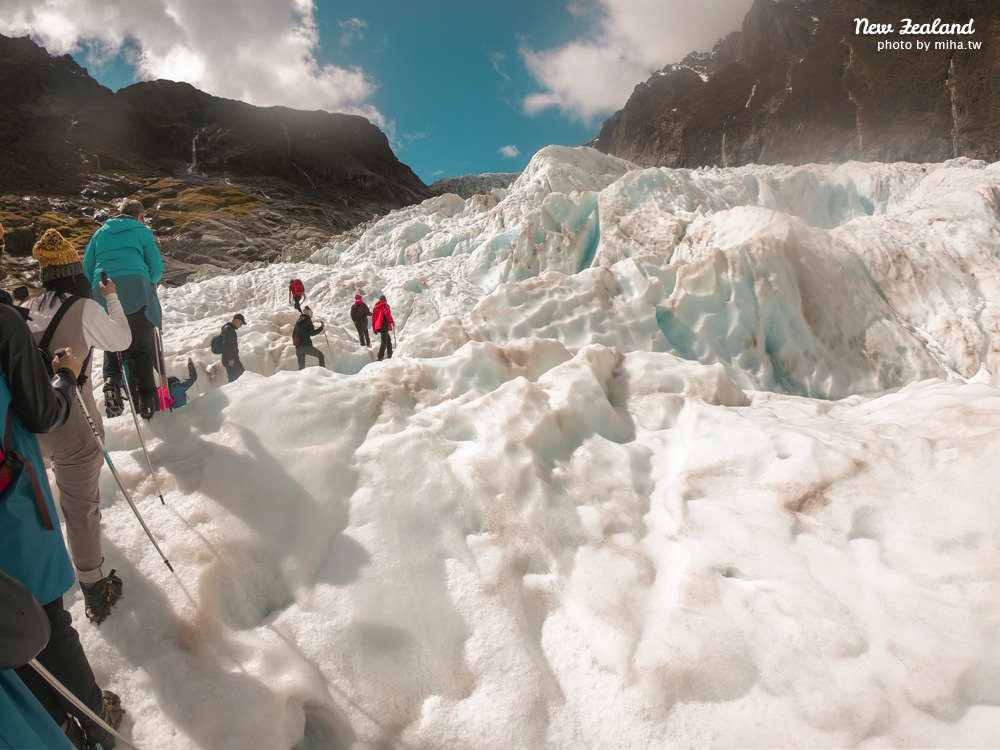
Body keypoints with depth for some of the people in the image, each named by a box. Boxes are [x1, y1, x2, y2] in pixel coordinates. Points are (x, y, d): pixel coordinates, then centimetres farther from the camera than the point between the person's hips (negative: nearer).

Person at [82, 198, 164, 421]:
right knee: (142, 348, 0)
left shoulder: (100, 233, 25)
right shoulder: (142, 231, 16)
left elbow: (86, 270, 21)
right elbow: (156, 268, 9)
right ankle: (145, 401, -5)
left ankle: (111, 382, -11)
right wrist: (150, 282, 30)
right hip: (135, 288, -3)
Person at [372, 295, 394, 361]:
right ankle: (380, 357, -19)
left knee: (388, 339, 22)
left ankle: (389, 354, 26)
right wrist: (392, 322, -2)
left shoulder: (376, 306, 19)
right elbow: (387, 314, -17)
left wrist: (374, 329, 23)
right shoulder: (385, 305, -1)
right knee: (384, 342, -10)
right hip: (384, 326, -8)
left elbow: (373, 318, 19)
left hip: (378, 327, 8)